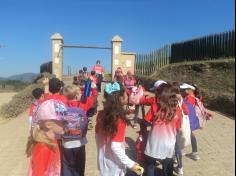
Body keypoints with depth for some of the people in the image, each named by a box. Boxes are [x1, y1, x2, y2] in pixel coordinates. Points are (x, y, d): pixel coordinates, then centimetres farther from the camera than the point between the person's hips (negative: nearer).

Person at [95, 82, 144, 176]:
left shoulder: (101, 114, -6)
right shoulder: (119, 119, -26)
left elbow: (97, 136, 4)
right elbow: (115, 147, -29)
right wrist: (131, 164, -20)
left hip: (103, 160, 6)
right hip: (114, 165, -6)